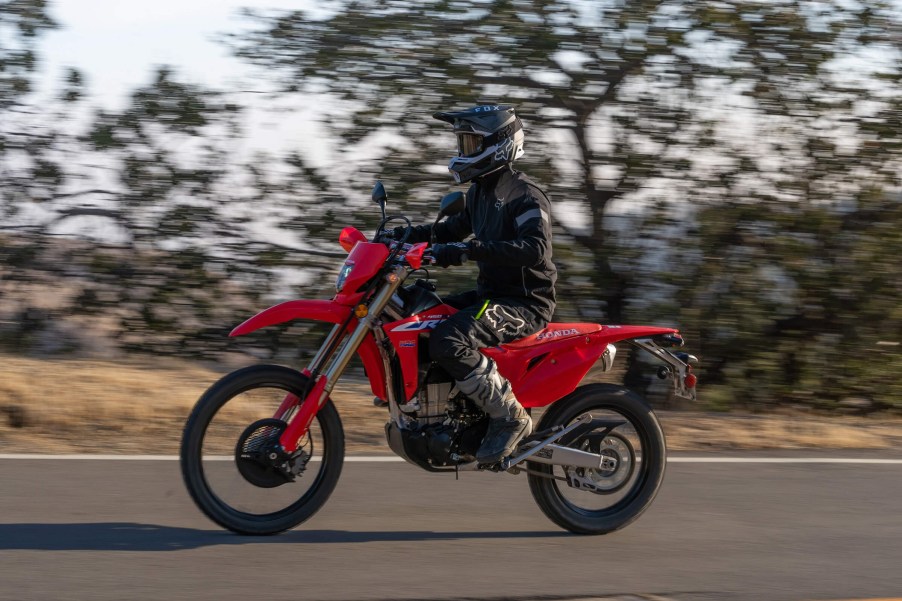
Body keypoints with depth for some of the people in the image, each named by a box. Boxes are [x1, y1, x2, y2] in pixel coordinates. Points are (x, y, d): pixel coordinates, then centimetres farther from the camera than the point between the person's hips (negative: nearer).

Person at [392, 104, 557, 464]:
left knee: (447, 340, -31)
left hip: (525, 304, -10)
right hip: (491, 294, 10)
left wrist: (469, 249, -42)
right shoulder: (481, 191, 13)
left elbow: (536, 248, -34)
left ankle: (510, 417, -19)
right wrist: (407, 235, 19)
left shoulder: (525, 196, -16)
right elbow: (459, 226, 33)